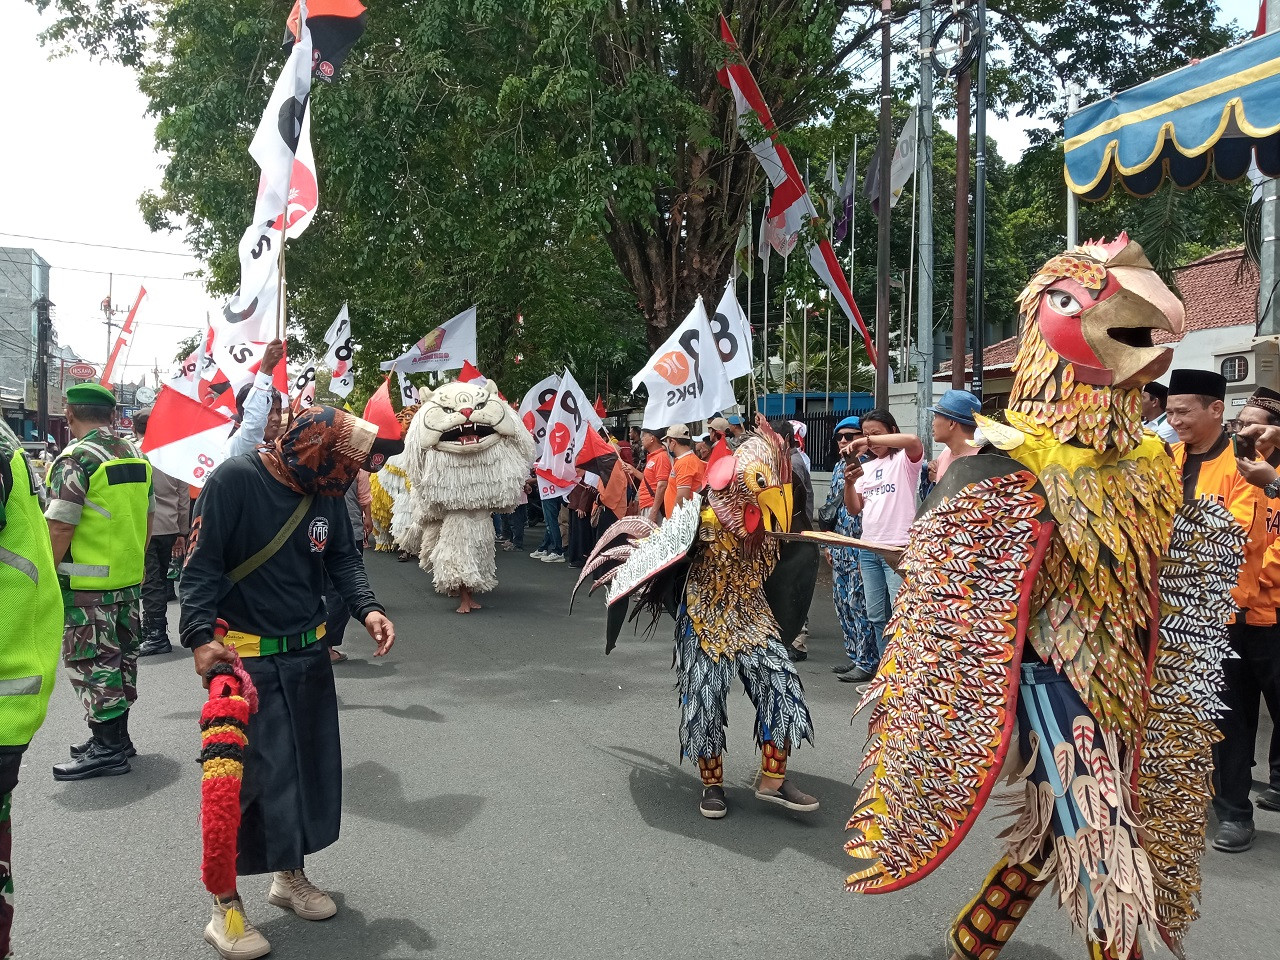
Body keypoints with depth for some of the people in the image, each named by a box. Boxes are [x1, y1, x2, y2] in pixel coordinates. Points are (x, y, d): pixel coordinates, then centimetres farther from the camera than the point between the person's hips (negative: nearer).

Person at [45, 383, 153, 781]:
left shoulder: (76, 458, -15)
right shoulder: (136, 456, 8)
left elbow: (60, 527, -19)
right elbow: (147, 517, 15)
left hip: (87, 583, -8)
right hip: (129, 579, 8)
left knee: (93, 662, 0)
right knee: (122, 656, 15)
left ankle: (107, 748, 4)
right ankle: (117, 736, 26)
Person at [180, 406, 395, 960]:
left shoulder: (326, 495, 1)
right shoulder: (236, 479, -17)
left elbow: (343, 559, 10)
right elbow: (201, 562, -16)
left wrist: (367, 608, -6)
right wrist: (201, 637, -24)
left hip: (309, 657, 7)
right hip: (244, 659, -6)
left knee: (312, 766, 14)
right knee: (249, 776, -4)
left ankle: (291, 874, 34)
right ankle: (225, 904, 13)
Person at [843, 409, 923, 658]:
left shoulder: (904, 460, -2)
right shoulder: (866, 468, 16)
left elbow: (914, 441, -26)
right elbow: (854, 509, 11)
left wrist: (869, 441, -25)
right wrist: (849, 482, -7)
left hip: (899, 548, -7)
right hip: (868, 549, 7)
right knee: (876, 615, 11)